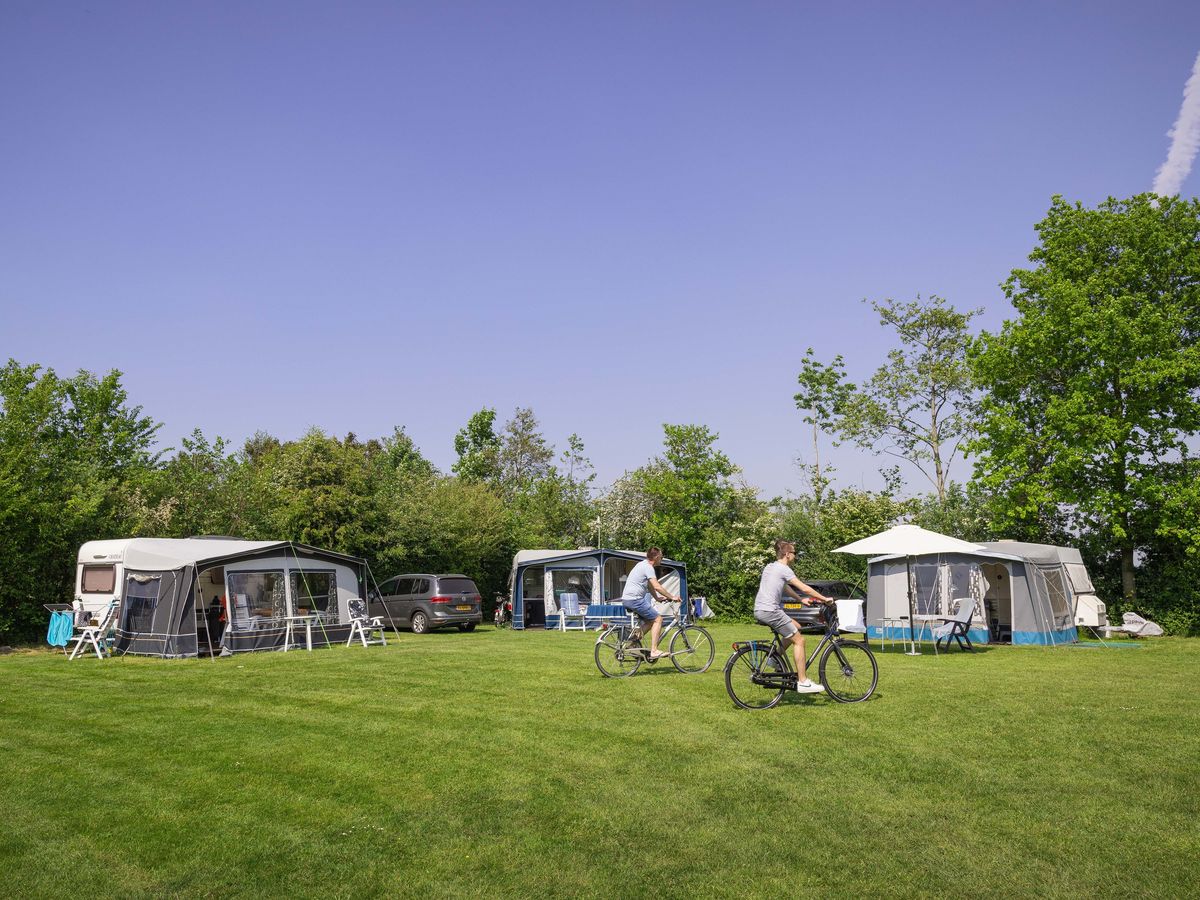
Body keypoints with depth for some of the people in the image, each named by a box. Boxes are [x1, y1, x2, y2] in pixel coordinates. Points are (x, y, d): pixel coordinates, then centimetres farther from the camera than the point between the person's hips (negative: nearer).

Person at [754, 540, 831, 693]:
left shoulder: (770, 567, 20)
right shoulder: (784, 569, -8)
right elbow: (805, 588, -10)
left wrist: (801, 599, 33)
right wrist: (825, 599, 0)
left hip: (759, 611, 9)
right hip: (770, 611, -9)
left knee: (796, 628, 21)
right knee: (799, 640, -4)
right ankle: (803, 683, -5)